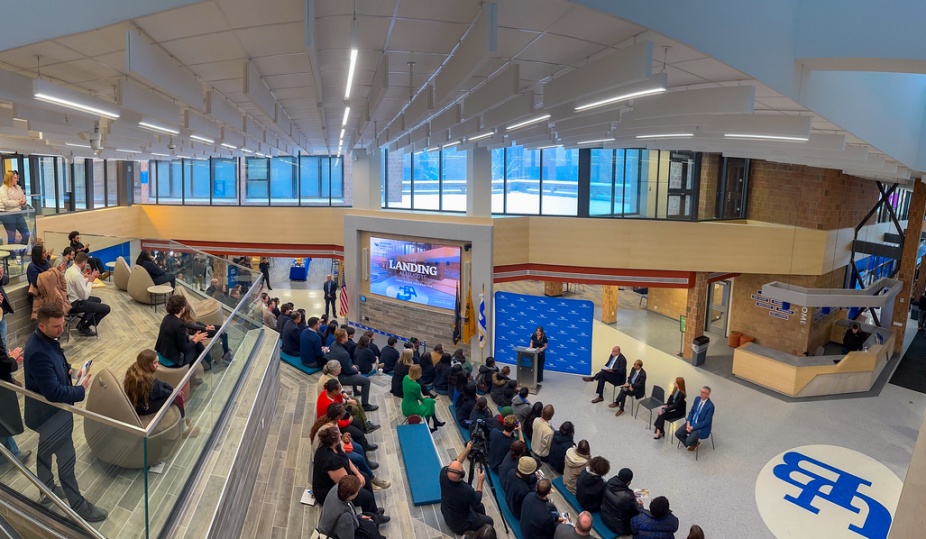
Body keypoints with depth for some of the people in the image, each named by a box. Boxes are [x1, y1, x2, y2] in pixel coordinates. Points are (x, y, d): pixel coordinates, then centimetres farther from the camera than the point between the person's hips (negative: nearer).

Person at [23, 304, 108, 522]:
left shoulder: (45, 339, -4)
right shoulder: (39, 353, -34)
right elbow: (54, 392, -33)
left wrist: (68, 370, -1)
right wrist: (81, 390, -20)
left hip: (46, 411, 10)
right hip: (52, 413, -10)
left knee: (45, 451, 27)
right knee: (67, 459, 4)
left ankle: (47, 491, 48)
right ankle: (79, 506, 18)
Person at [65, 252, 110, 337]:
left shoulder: (69, 270, 3)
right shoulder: (77, 275, -28)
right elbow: (85, 296, -24)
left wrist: (89, 278, 6)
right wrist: (90, 281, -13)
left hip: (70, 300, 10)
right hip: (75, 304, -10)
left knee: (97, 300, 29)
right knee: (106, 308, -5)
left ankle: (82, 323, 21)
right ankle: (83, 327, 7)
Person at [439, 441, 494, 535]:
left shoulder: (444, 472, -27)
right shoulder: (467, 490, -39)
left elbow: (455, 463, -3)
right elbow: (477, 501, -15)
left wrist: (467, 450, -2)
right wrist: (480, 481, -9)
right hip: (460, 525, -5)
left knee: (480, 507, 24)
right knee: (489, 521, 15)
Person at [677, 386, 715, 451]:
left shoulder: (710, 406, -22)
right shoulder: (697, 398, -1)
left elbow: (706, 422, -20)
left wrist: (692, 427, -20)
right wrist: (688, 423, -9)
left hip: (702, 427, -7)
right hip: (691, 422, 7)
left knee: (689, 441, -23)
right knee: (677, 433, -7)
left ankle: (695, 443, 13)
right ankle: (692, 443, 15)